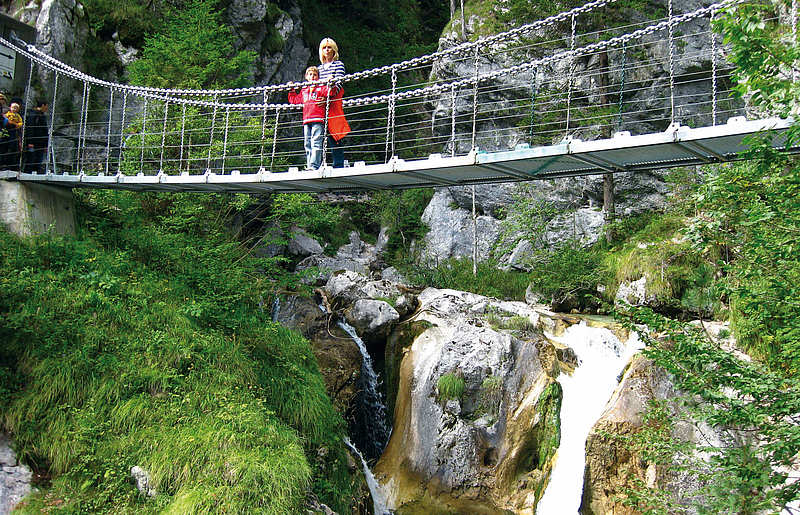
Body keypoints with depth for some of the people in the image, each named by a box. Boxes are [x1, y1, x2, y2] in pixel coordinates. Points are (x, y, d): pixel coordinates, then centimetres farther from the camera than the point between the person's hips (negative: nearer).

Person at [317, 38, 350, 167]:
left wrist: (328, 96, -20)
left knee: (335, 136, -11)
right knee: (330, 136, 0)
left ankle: (338, 165, -12)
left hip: (334, 103, -6)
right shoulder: (320, 67, 22)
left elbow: (338, 84, -8)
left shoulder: (338, 64, 3)